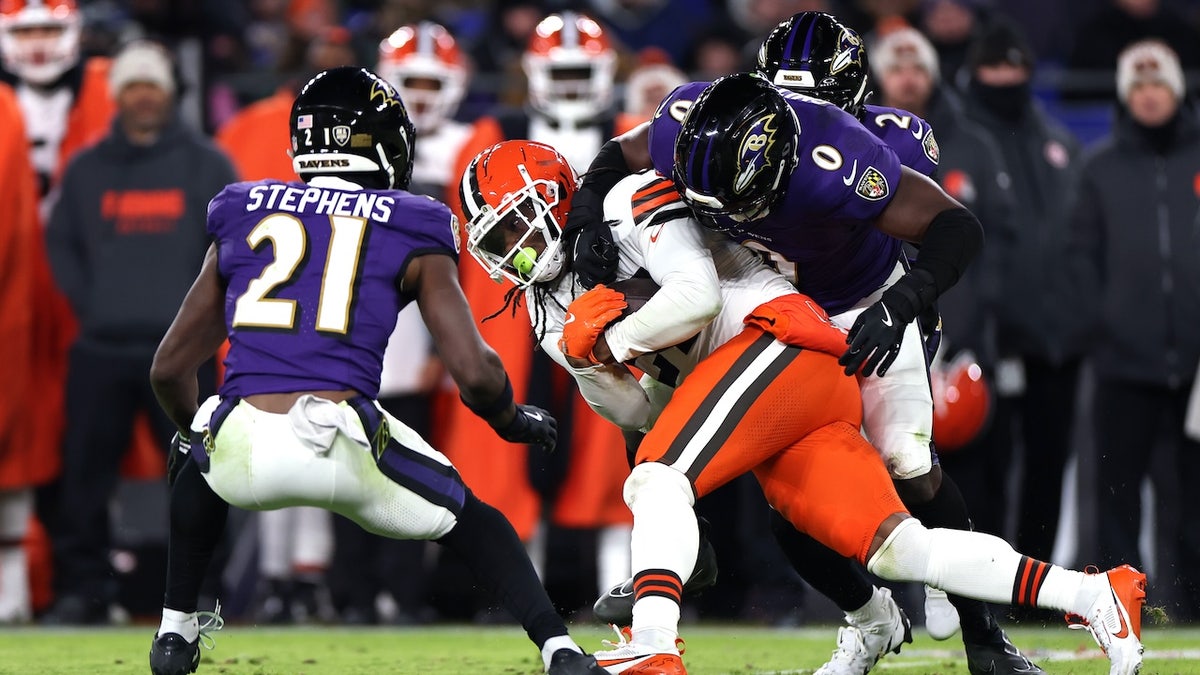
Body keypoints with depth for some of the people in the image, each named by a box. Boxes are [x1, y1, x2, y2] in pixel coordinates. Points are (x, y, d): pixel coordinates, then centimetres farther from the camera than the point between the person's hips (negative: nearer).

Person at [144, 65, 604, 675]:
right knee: (469, 519, 24)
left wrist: (192, 432, 47)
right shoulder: (412, 235, 12)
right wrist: (512, 422, 25)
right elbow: (475, 373, 3)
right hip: (343, 443, -2)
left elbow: (170, 368, 26)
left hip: (240, 447, 2)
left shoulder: (243, 218, 21)